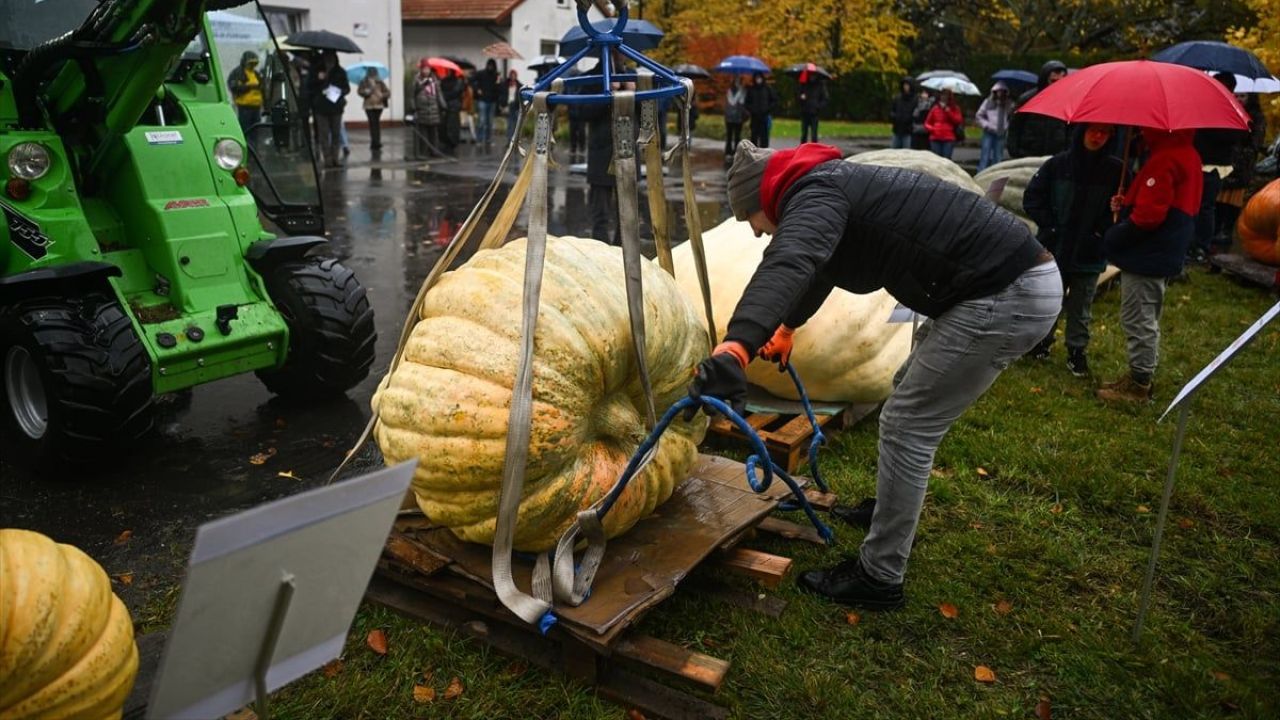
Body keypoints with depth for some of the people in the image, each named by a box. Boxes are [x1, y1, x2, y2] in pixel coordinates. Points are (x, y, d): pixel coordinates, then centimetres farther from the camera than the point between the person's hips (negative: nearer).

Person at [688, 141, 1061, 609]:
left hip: (1004, 297, -11)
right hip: (1022, 277, 11)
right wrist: (785, 327, 49)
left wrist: (736, 347, -53)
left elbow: (788, 266, -39)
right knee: (911, 391, 26)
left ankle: (879, 578, 9)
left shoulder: (814, 194, -16)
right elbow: (814, 268, 35)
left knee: (907, 426, -3)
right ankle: (891, 508, 43)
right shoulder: (831, 186, 17)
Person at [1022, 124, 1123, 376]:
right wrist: (1051, 227, -7)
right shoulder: (1058, 164, -5)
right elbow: (1032, 198, -1)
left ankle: (1077, 351, 21)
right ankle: (1042, 342, 28)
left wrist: (1100, 232, -12)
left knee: (1081, 308, 9)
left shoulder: (1115, 170, -5)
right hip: (1054, 250, 0)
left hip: (1090, 255, 0)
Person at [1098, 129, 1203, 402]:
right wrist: (1127, 204, 5)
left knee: (1138, 320, -1)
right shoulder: (1185, 154, 13)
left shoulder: (1165, 159, -21)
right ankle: (1140, 378, 29)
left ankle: (1138, 385, 7)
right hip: (1161, 254, 11)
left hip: (1146, 257, -11)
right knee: (1146, 319, 19)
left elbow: (1149, 215, -25)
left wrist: (1114, 237, -12)